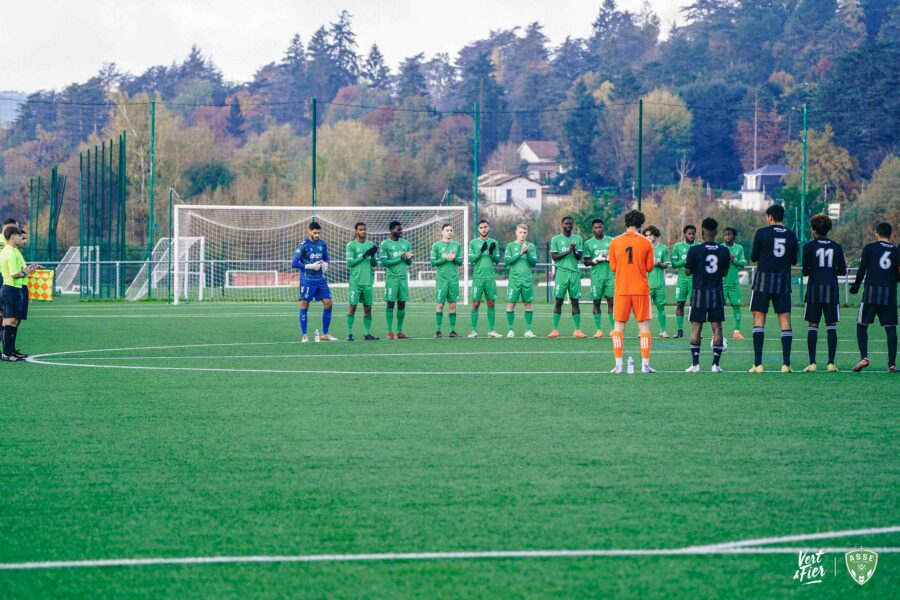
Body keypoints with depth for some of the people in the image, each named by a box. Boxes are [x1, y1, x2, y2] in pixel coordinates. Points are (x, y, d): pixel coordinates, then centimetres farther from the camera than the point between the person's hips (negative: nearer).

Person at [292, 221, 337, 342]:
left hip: (320, 279, 5)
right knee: (304, 305, -2)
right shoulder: (303, 245, -10)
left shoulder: (322, 244, 6)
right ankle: (304, 335, 5)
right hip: (307, 280, -5)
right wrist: (311, 266, -17)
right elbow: (294, 263, -12)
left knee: (328, 303, 1)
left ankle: (325, 333, 12)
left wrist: (326, 264, -2)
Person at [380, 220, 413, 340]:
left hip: (403, 277, 5)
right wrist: (400, 258, -13)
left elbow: (409, 263, 15)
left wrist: (408, 258, -9)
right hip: (391, 277, -5)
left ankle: (400, 331, 7)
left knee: (402, 304, 3)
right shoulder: (385, 244, -2)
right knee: (390, 303, -5)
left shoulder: (406, 243, 14)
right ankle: (390, 332, -3)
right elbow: (384, 262, -8)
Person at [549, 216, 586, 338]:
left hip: (574, 273, 2)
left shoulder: (578, 239, 11)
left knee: (575, 301, 1)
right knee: (559, 301, -3)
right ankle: (555, 330, -2)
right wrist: (568, 251, -12)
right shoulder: (556, 239, 6)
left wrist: (574, 250, -16)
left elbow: (579, 257, 4)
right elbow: (554, 256, -2)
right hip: (561, 272, -2)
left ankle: (577, 330, 0)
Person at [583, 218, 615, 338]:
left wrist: (609, 258, -8)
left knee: (611, 301, -4)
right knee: (596, 302, -1)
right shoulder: (588, 243, 7)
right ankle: (599, 330, 3)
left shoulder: (610, 241, 9)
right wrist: (595, 260, -13)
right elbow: (586, 262, 5)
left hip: (610, 275, 0)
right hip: (596, 277, 0)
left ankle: (613, 329, -2)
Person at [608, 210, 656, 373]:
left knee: (619, 327, 6)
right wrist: (654, 260, 21)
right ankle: (645, 364, -2)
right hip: (641, 289, -1)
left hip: (621, 290, 1)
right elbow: (649, 267, 1)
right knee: (644, 325, 4)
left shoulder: (615, 242, 0)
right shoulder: (646, 243, -3)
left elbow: (613, 267, 5)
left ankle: (618, 364, -1)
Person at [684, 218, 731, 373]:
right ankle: (716, 364, -2)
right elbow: (725, 272, 9)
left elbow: (687, 271, -2)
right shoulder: (724, 251, -1)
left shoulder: (695, 250, -9)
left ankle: (695, 363, 0)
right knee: (717, 327, 4)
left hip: (699, 292, -2)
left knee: (696, 327, 3)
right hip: (717, 293, 2)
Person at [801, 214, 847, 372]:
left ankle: (812, 363, -5)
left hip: (814, 289, -2)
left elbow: (805, 271, 1)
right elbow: (843, 271, 8)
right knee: (831, 325, 3)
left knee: (812, 325, 2)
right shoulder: (836, 247, 7)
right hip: (832, 288, 2)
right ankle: (831, 363, -2)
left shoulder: (809, 246, 0)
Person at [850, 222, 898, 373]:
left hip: (872, 291, -2)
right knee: (890, 328, 3)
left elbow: (862, 270, 0)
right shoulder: (896, 251, 9)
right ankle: (892, 363, -3)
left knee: (862, 325, 5)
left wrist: (855, 287, 14)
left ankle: (864, 357, -12)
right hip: (890, 293, 2)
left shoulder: (869, 248, 2)